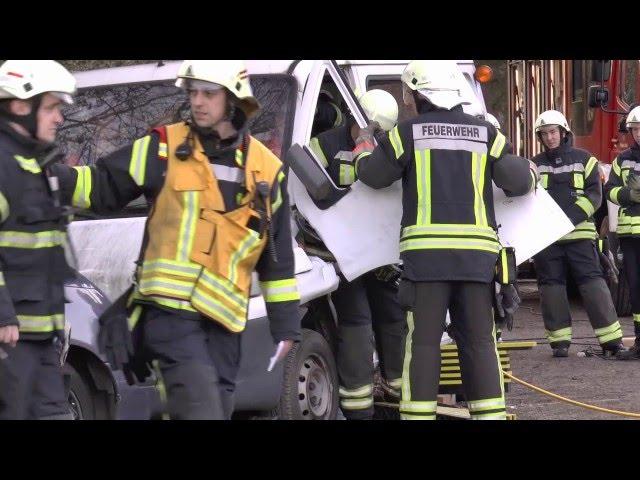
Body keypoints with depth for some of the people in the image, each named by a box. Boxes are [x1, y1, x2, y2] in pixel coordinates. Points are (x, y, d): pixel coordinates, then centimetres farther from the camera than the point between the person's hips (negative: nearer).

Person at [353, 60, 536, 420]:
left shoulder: (408, 133, 2)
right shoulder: (486, 133, 8)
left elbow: (372, 174, 11)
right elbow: (517, 181, 6)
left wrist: (365, 143, 32)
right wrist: (531, 173, 30)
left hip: (426, 251, -2)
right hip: (478, 253, 2)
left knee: (423, 340, 1)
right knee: (480, 340, 7)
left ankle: (419, 413, -1)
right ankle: (491, 413, 5)